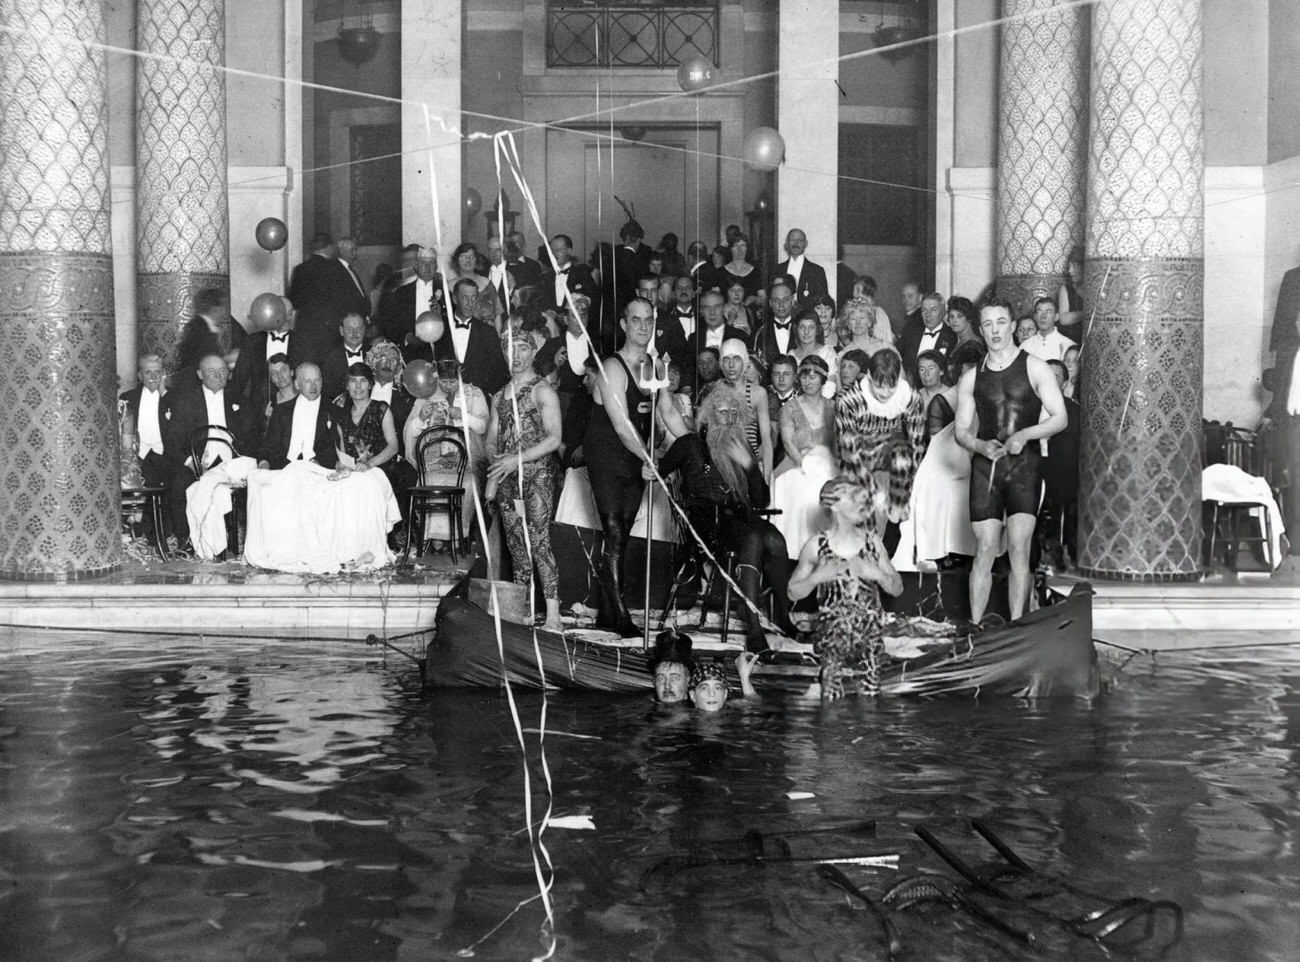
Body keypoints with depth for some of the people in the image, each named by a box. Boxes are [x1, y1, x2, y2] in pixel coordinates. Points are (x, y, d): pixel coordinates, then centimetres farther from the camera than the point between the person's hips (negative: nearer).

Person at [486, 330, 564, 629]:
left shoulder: (543, 391, -2)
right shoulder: (499, 396, 19)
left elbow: (554, 439, -10)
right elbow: (492, 439, 20)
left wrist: (517, 458, -17)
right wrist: (494, 463, -1)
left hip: (538, 472, -6)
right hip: (507, 477, 6)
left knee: (538, 541, -15)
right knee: (515, 544, 5)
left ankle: (553, 615, -19)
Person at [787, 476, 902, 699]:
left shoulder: (871, 541, 1)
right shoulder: (817, 546, -5)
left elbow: (897, 588, 7)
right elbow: (793, 593, 3)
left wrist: (876, 573, -12)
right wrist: (817, 577, -15)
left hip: (869, 636, 2)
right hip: (832, 637, -2)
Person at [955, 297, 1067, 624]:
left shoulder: (1034, 369, 3)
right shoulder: (971, 378, 11)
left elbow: (1059, 418, -1)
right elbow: (961, 431, 12)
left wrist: (1024, 434, -16)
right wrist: (981, 446, -9)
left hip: (1023, 465, -2)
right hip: (985, 466, 2)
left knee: (1019, 549, -8)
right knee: (985, 550, -2)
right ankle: (975, 627, 2)